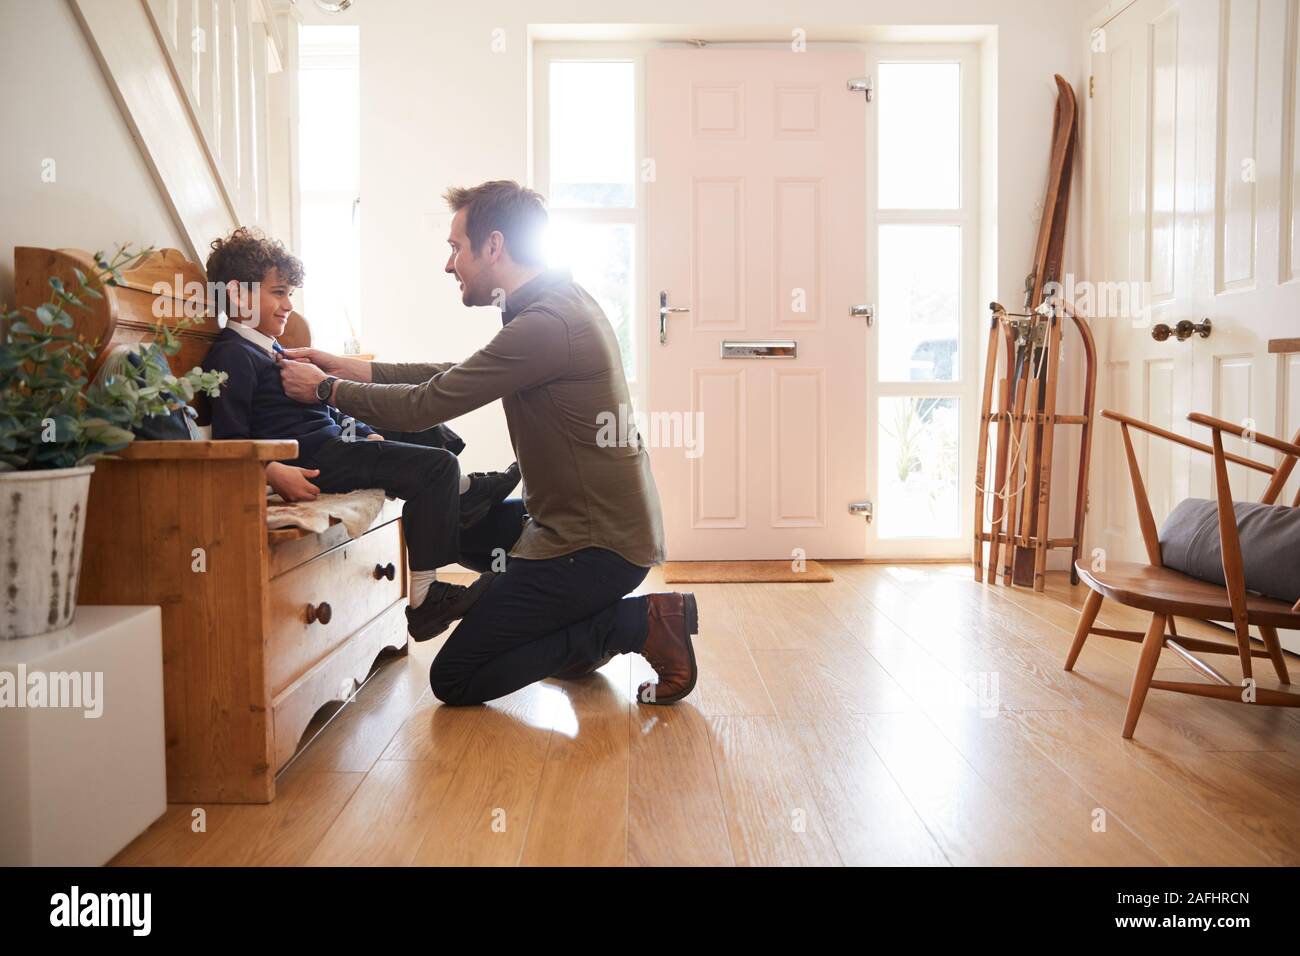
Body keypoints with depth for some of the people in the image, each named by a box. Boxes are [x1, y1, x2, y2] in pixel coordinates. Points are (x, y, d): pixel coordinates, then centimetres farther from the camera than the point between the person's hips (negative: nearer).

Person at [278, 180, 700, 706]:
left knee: (454, 681, -1)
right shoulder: (561, 302, 9)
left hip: (596, 545, -10)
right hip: (608, 522, 10)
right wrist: (348, 368, 15)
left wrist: (325, 387, -1)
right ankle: (585, 627, 16)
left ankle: (640, 622, -3)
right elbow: (456, 377, 17)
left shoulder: (546, 323, -22)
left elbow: (423, 407, -18)